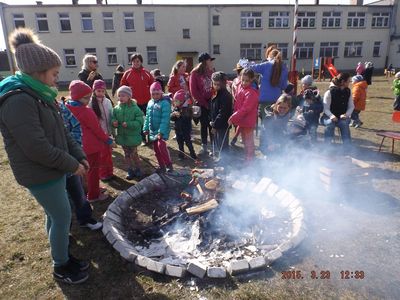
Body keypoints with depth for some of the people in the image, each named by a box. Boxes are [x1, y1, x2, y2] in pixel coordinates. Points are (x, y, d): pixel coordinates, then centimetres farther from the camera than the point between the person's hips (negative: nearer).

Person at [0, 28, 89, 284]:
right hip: (40, 174, -9)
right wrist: (72, 164, -17)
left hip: (53, 169, 9)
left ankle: (60, 251, 41)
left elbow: (62, 132, 11)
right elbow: (37, 148, -27)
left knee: (55, 214, 21)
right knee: (63, 217, 3)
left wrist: (79, 155, 3)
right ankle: (61, 266, 24)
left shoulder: (39, 95, 8)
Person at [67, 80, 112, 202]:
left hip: (83, 144, 8)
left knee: (89, 168, 23)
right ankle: (93, 195, 18)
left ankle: (93, 189, 39)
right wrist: (108, 140, -7)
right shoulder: (86, 111, -25)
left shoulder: (70, 108, -2)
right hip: (92, 145, -8)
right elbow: (97, 129, -18)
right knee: (94, 169, 6)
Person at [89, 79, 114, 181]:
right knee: (101, 154, 7)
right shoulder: (91, 103, -11)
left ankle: (109, 172, 28)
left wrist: (112, 130, 4)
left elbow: (111, 116, 5)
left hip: (107, 132, 4)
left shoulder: (108, 102, 0)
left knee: (109, 153, 13)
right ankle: (102, 174, 21)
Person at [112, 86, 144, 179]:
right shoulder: (116, 109, -1)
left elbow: (139, 122, -18)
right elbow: (113, 119, 4)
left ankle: (137, 169, 32)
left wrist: (128, 124, -30)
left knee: (133, 154, 10)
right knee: (127, 155, 16)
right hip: (122, 136, 4)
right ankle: (130, 171, 30)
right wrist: (114, 123, -19)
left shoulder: (135, 108, -15)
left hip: (133, 137, -4)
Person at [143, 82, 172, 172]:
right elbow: (147, 117, 14)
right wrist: (146, 128, 11)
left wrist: (161, 131, -24)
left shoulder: (165, 103, -14)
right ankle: (162, 166, 24)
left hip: (162, 131, -7)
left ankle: (169, 164, 0)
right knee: (156, 148, 11)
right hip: (152, 131, 7)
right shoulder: (150, 102, 9)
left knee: (161, 146, -18)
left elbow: (165, 119, -20)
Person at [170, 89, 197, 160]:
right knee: (180, 142, 15)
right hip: (178, 129, 6)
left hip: (186, 129, -6)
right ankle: (181, 154, 29)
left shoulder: (187, 108, -15)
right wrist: (173, 114, -20)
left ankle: (193, 154, 14)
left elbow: (188, 118, -25)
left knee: (188, 142, 1)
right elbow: (171, 118, 1)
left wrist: (180, 115, -34)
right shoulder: (176, 108, 2)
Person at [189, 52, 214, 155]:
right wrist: (204, 103, -9)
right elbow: (193, 91, -8)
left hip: (211, 102, 3)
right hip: (201, 104, -2)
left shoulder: (211, 72, 8)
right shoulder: (195, 73, -4)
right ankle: (204, 147, 17)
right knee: (204, 125, 6)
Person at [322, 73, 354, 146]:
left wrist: (346, 114, -13)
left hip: (342, 117, 3)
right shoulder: (330, 92, -10)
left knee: (344, 123, -29)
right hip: (329, 117, -3)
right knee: (330, 123, -35)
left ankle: (348, 147, -25)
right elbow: (326, 108, -12)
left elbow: (351, 106, 8)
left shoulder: (348, 92, 6)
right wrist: (331, 116, -31)